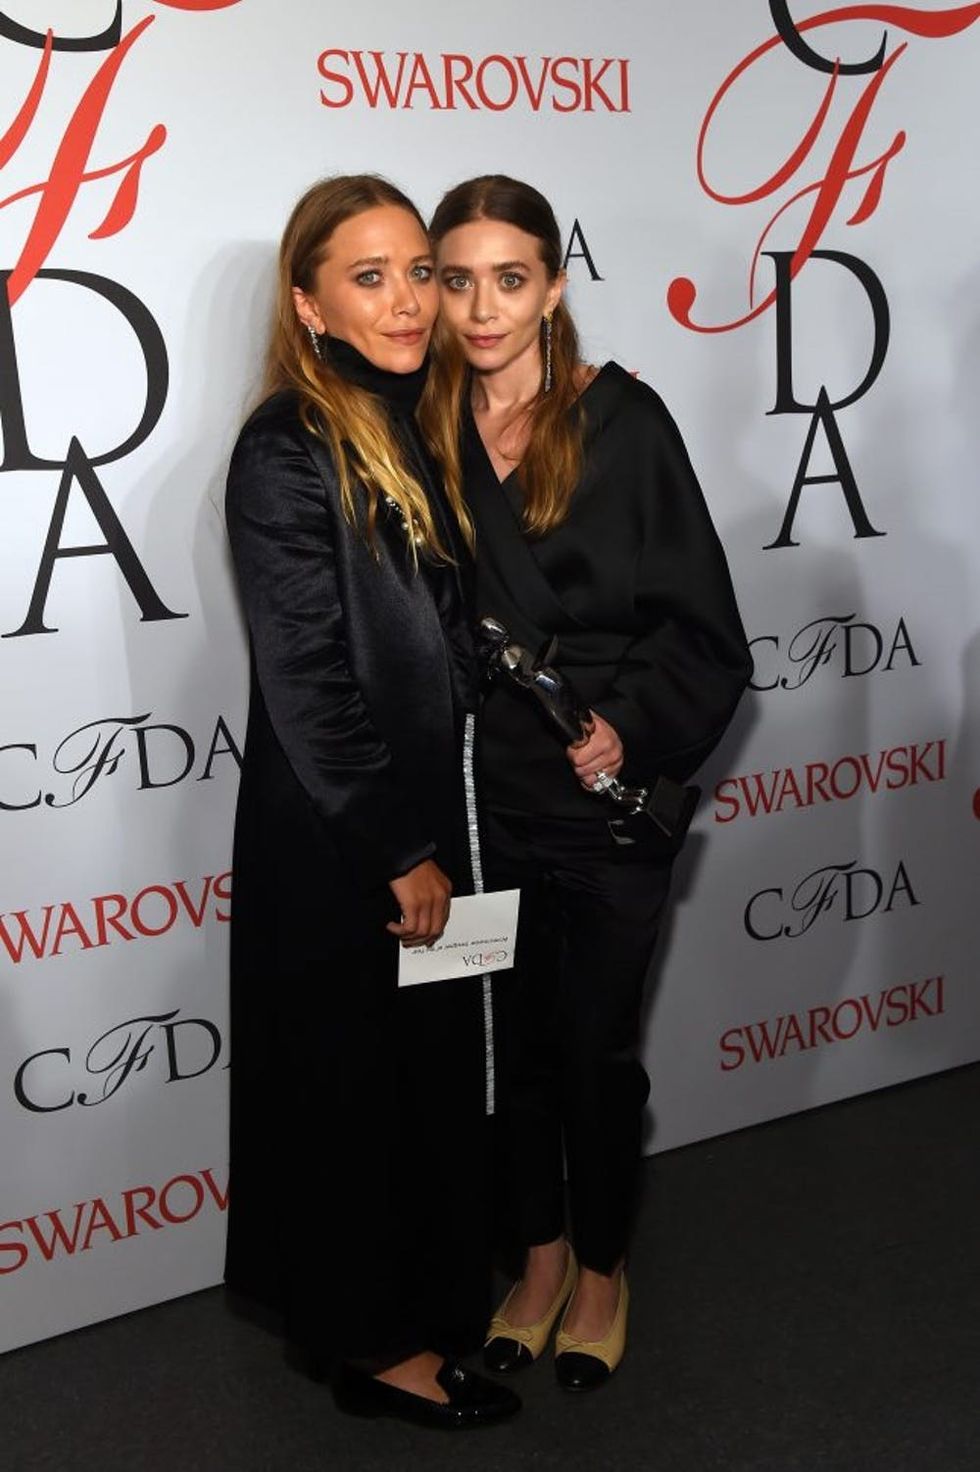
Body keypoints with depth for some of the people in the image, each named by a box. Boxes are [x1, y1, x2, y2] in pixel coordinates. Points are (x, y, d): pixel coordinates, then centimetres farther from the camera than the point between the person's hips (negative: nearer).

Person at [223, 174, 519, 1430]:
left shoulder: (411, 424, 7)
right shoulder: (286, 453, -17)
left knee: (432, 1069, 19)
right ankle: (369, 1340, 31)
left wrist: (431, 836, 9)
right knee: (349, 1079, 9)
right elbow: (306, 687, -19)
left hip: (419, 817, 8)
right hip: (329, 845, -7)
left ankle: (424, 1298, 40)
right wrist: (399, 853, -14)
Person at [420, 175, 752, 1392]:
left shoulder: (624, 421, -9)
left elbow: (703, 625, -7)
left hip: (606, 800, -3)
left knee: (596, 1046, 11)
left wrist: (632, 725, -21)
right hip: (482, 797, 3)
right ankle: (539, 1256, 39)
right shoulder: (422, 432, 1)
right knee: (514, 1041, 16)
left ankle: (601, 1269, 36)